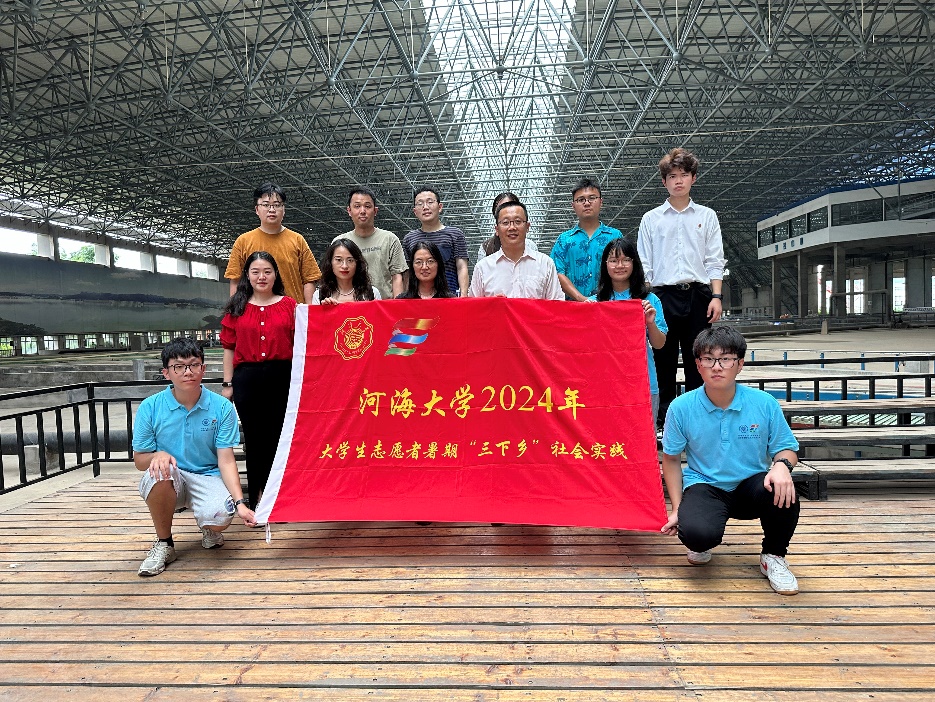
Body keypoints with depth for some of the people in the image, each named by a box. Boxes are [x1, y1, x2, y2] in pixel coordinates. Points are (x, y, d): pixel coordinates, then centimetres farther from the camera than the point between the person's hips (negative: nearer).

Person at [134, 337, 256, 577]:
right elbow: (139, 460, 0)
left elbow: (226, 461, -10)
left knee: (219, 516, -32)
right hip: (167, 484, 1)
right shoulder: (150, 407, -5)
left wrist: (240, 502, -23)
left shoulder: (221, 407, -7)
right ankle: (163, 544, -8)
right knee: (160, 471, -35)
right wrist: (157, 455, -25)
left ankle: (209, 528, 12)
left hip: (207, 479, -1)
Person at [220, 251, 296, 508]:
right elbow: (229, 347, 8)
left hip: (281, 377, -1)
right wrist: (227, 383, 5)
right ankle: (256, 496, 20)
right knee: (254, 437, 9)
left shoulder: (289, 305, 6)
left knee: (279, 435, 4)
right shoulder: (237, 308, 8)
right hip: (248, 378, 1)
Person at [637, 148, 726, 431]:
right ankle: (662, 422, 9)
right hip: (663, 296, 0)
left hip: (698, 295, 1)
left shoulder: (707, 216, 13)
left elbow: (715, 261, 8)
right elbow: (644, 264, 8)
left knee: (697, 364, 3)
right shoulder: (651, 219, 10)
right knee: (663, 362, 2)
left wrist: (716, 297, -3)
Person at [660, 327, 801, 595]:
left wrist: (782, 465, -22)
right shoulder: (681, 408, -9)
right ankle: (701, 544, 10)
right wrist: (676, 508, -4)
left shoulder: (764, 403, -8)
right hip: (704, 487, -1)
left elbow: (786, 449, 4)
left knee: (782, 490, -34)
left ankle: (773, 556, -1)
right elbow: (671, 459, 2)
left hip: (750, 486, 2)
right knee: (697, 533, -34)